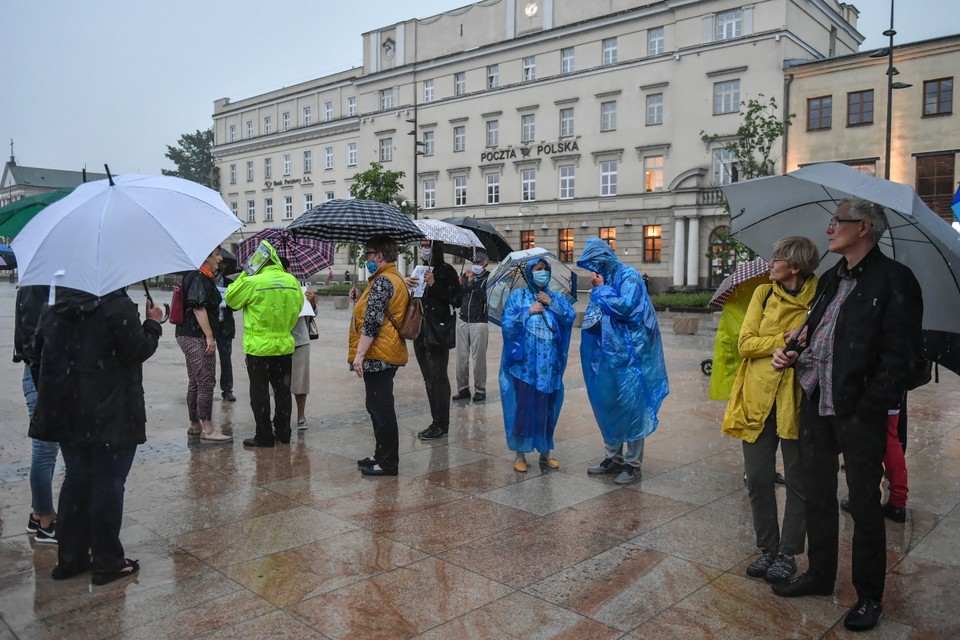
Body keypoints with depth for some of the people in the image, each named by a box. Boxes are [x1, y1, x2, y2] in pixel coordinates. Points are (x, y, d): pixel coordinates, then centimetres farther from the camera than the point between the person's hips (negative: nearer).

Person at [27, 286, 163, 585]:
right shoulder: (117, 305, -15)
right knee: (108, 484, 2)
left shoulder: (52, 309, 8)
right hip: (111, 414, -7)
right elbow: (137, 351, -15)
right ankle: (107, 562, 10)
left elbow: (36, 354, 13)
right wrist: (153, 324, 1)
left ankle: (70, 557, 24)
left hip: (67, 412, 7)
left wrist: (51, 394, 22)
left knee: (77, 480, 16)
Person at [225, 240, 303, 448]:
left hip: (258, 347, -5)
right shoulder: (292, 281, -1)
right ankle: (283, 432, 22)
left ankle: (264, 436, 9)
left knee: (259, 393, 5)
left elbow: (231, 299, -2)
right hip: (285, 345, 5)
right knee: (282, 391, 14)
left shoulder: (252, 282, -16)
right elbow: (298, 306, 11)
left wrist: (243, 275, 4)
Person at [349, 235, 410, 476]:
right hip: (388, 355, 11)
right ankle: (383, 456, 28)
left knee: (381, 410, -3)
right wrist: (360, 299, 11)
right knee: (379, 408, 18)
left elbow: (372, 322, -22)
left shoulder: (382, 281, -15)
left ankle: (388, 463, 4)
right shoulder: (395, 278, 17)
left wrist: (359, 354, -22)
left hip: (378, 356, -11)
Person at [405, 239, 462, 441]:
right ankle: (436, 422, 18)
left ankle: (442, 424, 2)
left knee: (438, 377, -5)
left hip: (438, 332, -7)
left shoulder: (446, 271, -5)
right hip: (421, 331, 7)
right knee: (429, 378, 10)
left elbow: (457, 300, -12)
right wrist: (407, 283, -6)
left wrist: (434, 285, -17)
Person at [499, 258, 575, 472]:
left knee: (547, 407, 6)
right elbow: (506, 324, -5)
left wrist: (551, 303, -9)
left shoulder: (556, 297, 13)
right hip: (524, 362, -2)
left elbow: (571, 317, -3)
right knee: (522, 406, -2)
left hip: (549, 364, 3)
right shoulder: (517, 296, 5)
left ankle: (545, 453, 18)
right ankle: (520, 454, 11)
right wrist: (528, 312, -10)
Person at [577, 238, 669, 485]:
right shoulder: (604, 281, 13)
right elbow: (593, 320, 20)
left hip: (628, 356, -8)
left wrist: (601, 289, -12)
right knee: (607, 406, 12)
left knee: (630, 408, -2)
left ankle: (633, 464, 7)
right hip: (607, 356, 8)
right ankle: (614, 457, 25)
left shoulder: (629, 276, -9)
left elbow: (625, 307, -23)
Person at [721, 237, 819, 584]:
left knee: (797, 481, 8)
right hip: (758, 399, 3)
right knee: (758, 479, 7)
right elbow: (745, 343, -2)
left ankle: (788, 553, 23)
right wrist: (784, 340, -14)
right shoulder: (763, 294, 5)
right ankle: (767, 548, 24)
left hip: (797, 403, -2)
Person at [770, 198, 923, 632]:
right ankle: (820, 575, 35)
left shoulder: (894, 280, -10)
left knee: (864, 504, 6)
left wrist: (868, 408, -18)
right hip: (816, 405, 7)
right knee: (817, 495, 17)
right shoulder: (830, 279, 14)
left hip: (858, 412, -7)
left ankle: (869, 596, 23)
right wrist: (793, 354, 2)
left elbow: (898, 354, -15)